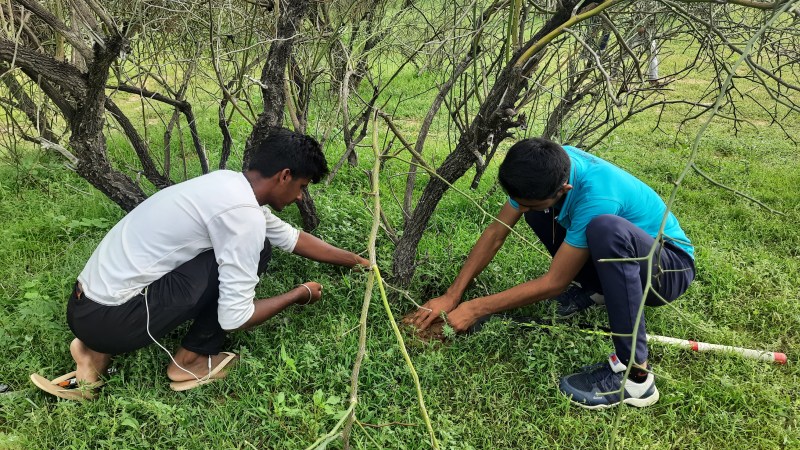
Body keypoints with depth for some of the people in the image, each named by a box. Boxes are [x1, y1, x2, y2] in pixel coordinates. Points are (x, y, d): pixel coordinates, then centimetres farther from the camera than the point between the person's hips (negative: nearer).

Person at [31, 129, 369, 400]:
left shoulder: (231, 184, 10)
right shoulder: (244, 214, -18)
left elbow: (290, 237, 24)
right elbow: (235, 318, -16)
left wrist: (356, 261, 31)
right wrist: (300, 294, 1)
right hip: (109, 319, -9)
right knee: (255, 251, -9)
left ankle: (98, 350, 17)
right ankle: (192, 361, 7)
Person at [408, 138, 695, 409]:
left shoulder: (597, 198, -37)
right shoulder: (547, 167, -16)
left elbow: (554, 283, -27)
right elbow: (496, 232, -8)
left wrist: (476, 309, -21)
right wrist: (451, 296, -10)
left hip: (670, 268, -7)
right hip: (619, 254, 7)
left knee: (606, 228, -40)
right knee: (536, 210, -2)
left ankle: (635, 375, -30)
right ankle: (594, 290, 11)